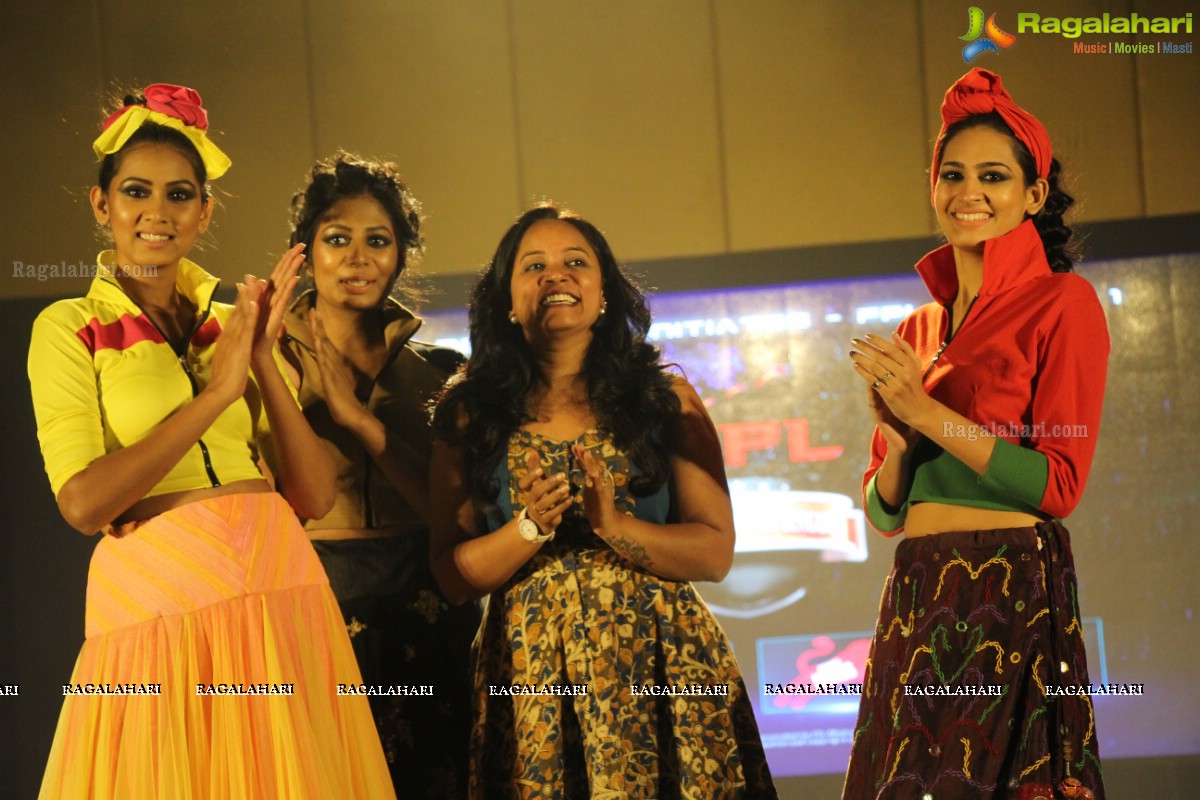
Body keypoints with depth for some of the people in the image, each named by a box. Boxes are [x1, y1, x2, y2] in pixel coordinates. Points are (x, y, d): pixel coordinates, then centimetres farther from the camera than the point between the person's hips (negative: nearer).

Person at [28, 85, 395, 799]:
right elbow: (83, 502, -12)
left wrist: (263, 359, -5)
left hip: (279, 586, 4)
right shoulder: (70, 329, 3)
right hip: (155, 597, -4)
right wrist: (217, 391, -11)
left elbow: (315, 496, 5)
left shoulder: (234, 323, 13)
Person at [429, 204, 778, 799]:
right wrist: (530, 527, -15)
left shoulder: (667, 400, 6)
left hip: (660, 661, 0)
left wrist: (614, 526, -15)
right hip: (529, 674, 0)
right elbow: (452, 576, 2)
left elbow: (716, 554, -1)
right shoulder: (471, 411, 6)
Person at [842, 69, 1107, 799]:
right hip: (916, 601, 6)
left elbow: (1060, 485, -10)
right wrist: (896, 437, -3)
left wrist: (929, 413, -11)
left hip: (1012, 599, -6)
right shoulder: (921, 328, 17)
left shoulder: (1063, 303, -2)